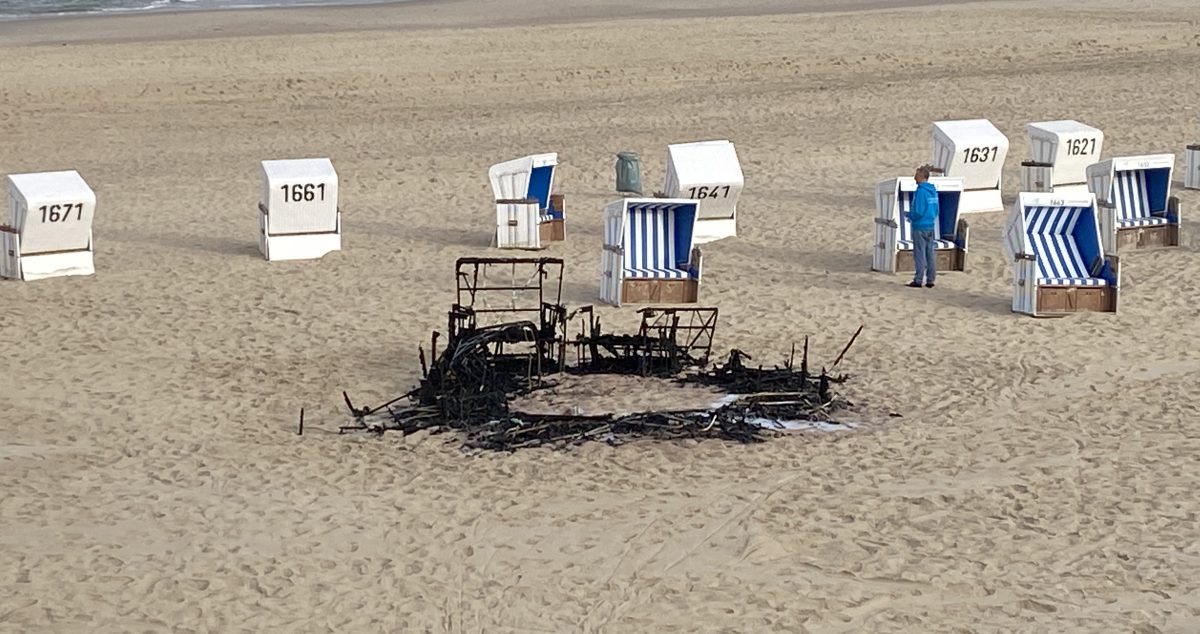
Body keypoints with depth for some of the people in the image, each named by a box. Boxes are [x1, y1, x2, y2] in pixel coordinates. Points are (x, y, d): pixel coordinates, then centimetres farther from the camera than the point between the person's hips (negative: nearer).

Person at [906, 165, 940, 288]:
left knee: (920, 254, -2)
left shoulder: (921, 191, -16)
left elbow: (918, 211, -20)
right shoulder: (933, 190, 9)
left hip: (920, 227, -8)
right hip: (930, 226, 8)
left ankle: (918, 280, 1)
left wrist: (911, 217, -1)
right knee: (930, 254, 10)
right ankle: (930, 280, 14)